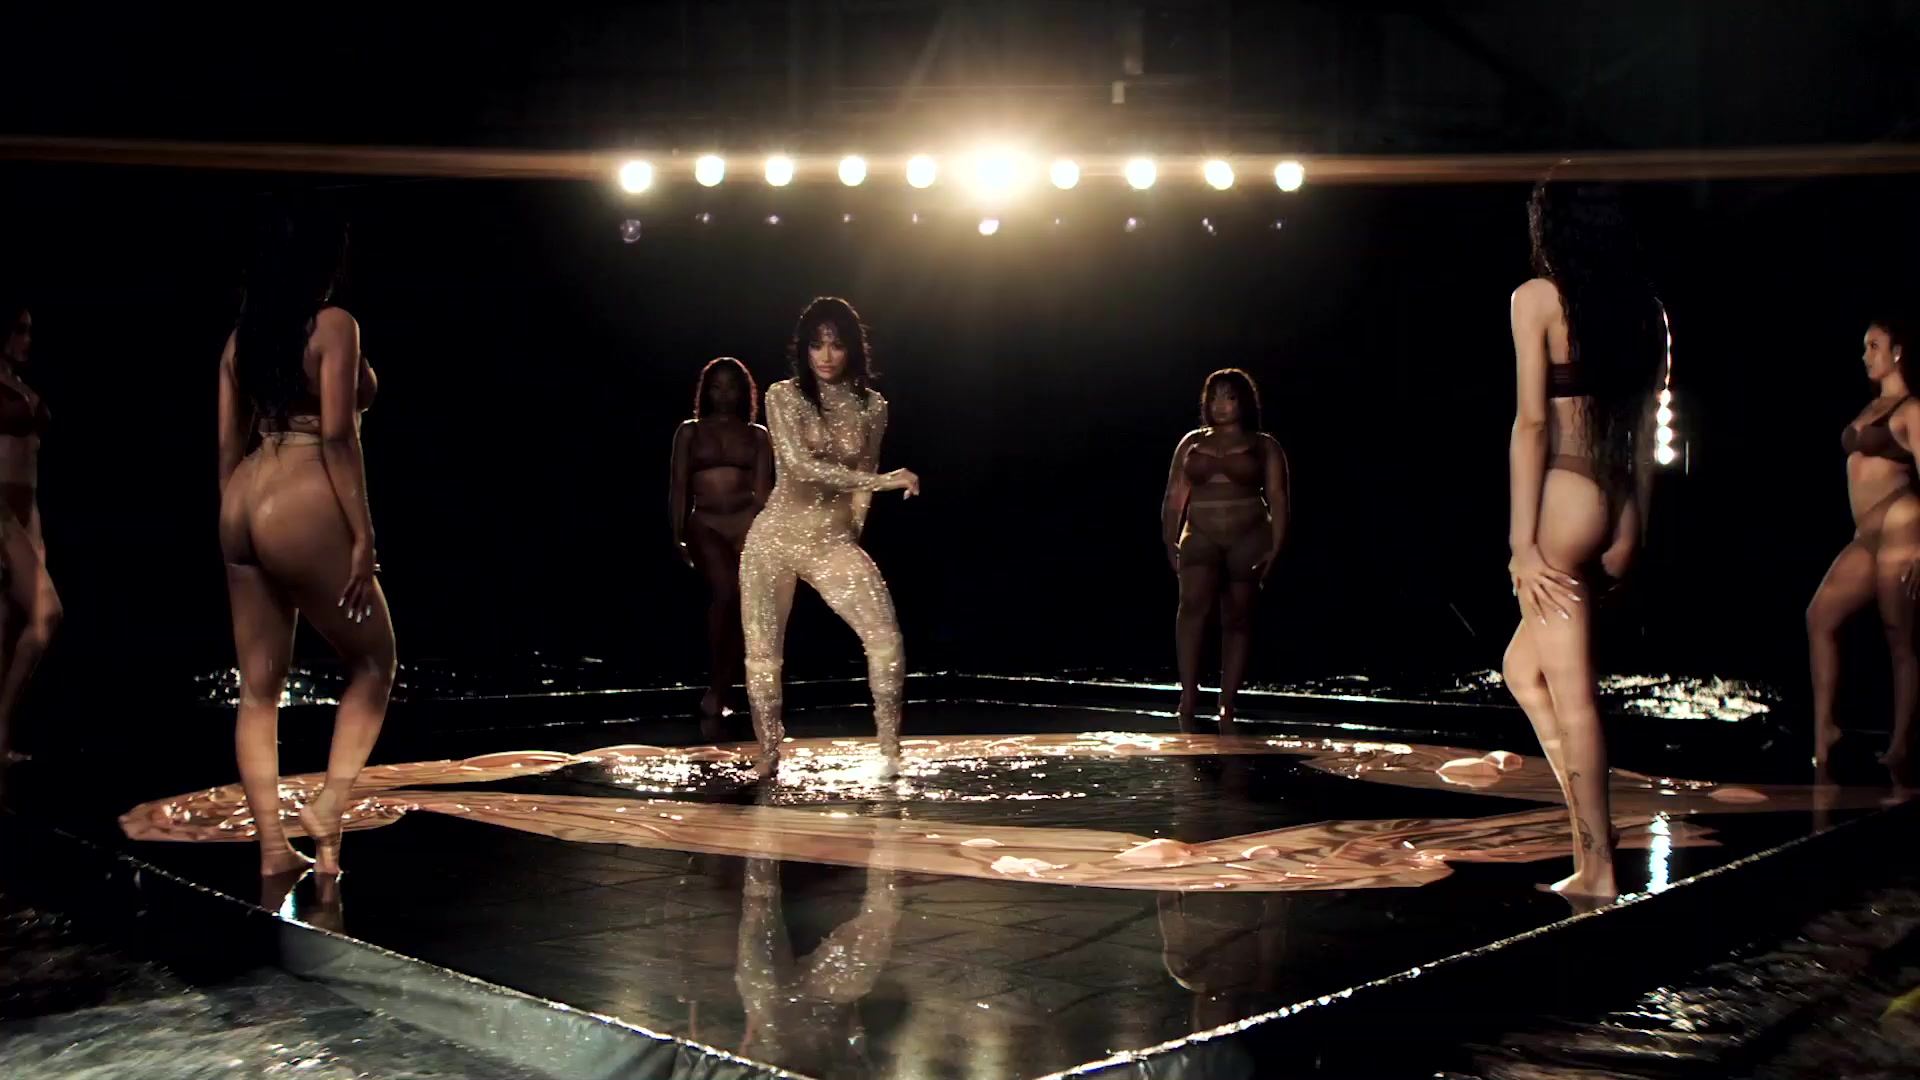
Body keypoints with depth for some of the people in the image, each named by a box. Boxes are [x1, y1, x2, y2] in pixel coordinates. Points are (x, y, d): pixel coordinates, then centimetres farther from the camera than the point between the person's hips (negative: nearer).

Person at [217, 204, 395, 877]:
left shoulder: (241, 336, 14)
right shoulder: (334, 325, -6)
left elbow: (228, 444, 15)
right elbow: (337, 435, -14)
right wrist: (362, 531, -13)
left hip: (244, 505, 7)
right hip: (303, 510, -7)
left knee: (258, 687, 8)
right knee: (374, 660, 11)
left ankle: (273, 847, 10)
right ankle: (329, 807, -2)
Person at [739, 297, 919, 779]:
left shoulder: (871, 407, 4)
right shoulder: (783, 396, -5)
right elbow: (800, 464, -18)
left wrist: (853, 531, 9)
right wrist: (881, 481, -23)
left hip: (834, 542, 2)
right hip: (777, 537, -1)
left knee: (886, 639, -14)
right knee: (763, 650, 2)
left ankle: (890, 748, -4)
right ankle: (768, 755, 15)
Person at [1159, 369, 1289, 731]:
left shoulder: (1264, 447, 9)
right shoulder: (1192, 443, 15)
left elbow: (1278, 500, 3)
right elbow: (1174, 496, 10)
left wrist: (1276, 547, -7)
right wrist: (1170, 539, -1)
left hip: (1248, 539, 0)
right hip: (1201, 537, 1)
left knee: (1237, 619, 1)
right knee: (1193, 602, -23)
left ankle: (1227, 705, 6)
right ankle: (1188, 692, -26)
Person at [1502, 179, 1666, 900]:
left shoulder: (1538, 296, -5)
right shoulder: (1644, 308, 14)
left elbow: (1532, 422, -11)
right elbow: (1643, 429, 15)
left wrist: (1522, 542, -11)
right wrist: (1634, 530, 19)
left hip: (1564, 501, -7)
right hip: (1618, 511, 7)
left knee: (1570, 693, -1)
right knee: (1523, 666, 19)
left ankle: (1597, 868, 2)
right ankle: (1591, 829, 12)